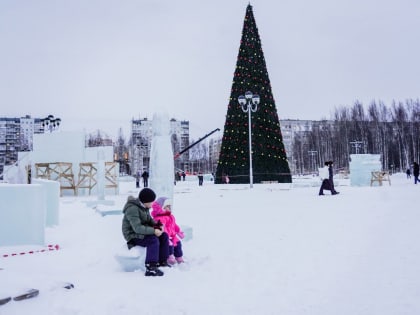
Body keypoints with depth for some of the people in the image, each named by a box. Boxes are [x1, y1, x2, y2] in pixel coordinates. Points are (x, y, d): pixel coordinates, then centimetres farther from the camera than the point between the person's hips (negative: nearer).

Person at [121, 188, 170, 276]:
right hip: (133, 235, -9)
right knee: (153, 240, -31)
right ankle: (151, 268, -34)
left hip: (141, 232, 9)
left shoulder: (143, 206, 4)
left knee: (164, 236, -2)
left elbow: (149, 219, 15)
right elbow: (137, 228, -33)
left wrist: (158, 226, -6)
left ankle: (162, 261, 6)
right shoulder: (132, 209, -26)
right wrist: (154, 231, -34)